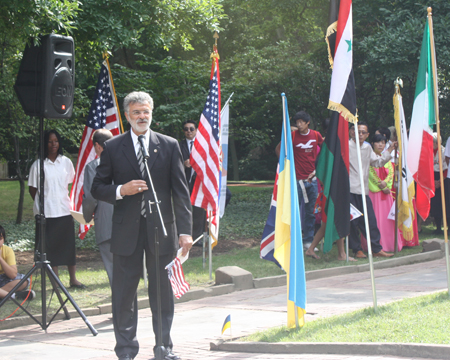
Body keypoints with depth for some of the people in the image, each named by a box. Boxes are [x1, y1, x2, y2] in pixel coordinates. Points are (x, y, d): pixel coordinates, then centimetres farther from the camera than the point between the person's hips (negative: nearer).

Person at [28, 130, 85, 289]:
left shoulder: (66, 162, 5)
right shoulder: (38, 165, -5)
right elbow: (32, 189, 2)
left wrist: (64, 200, 10)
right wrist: (42, 203, 3)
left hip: (64, 210, 3)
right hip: (46, 213, -3)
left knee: (69, 245, 5)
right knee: (51, 247, 1)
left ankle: (73, 279, 13)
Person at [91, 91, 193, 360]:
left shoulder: (169, 146, 5)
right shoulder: (113, 147, 5)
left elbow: (181, 191, 3)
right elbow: (98, 188, 7)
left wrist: (185, 230, -5)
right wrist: (121, 191, -13)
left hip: (161, 228, 0)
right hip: (127, 231, 0)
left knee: (162, 290, 7)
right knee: (124, 292, 2)